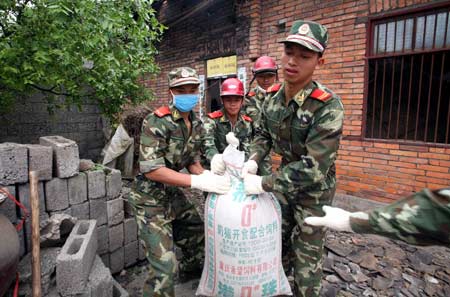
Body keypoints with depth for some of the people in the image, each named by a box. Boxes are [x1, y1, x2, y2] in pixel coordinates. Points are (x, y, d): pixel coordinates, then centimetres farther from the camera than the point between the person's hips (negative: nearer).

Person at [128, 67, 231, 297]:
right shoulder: (157, 122, -22)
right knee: (164, 265, -11)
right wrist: (198, 181, -33)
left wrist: (207, 176, -15)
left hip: (174, 194, 8)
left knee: (198, 233, 24)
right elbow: (151, 169, -28)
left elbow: (193, 162, 7)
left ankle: (192, 269, 54)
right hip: (150, 198, -8)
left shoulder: (196, 124, 2)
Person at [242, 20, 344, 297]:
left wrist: (262, 184, -29)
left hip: (315, 189, -6)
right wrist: (253, 160, -10)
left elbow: (313, 167, -32)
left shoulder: (328, 107, -29)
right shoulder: (272, 99, -8)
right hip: (285, 180, 6)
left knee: (308, 254, 10)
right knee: (278, 239, 22)